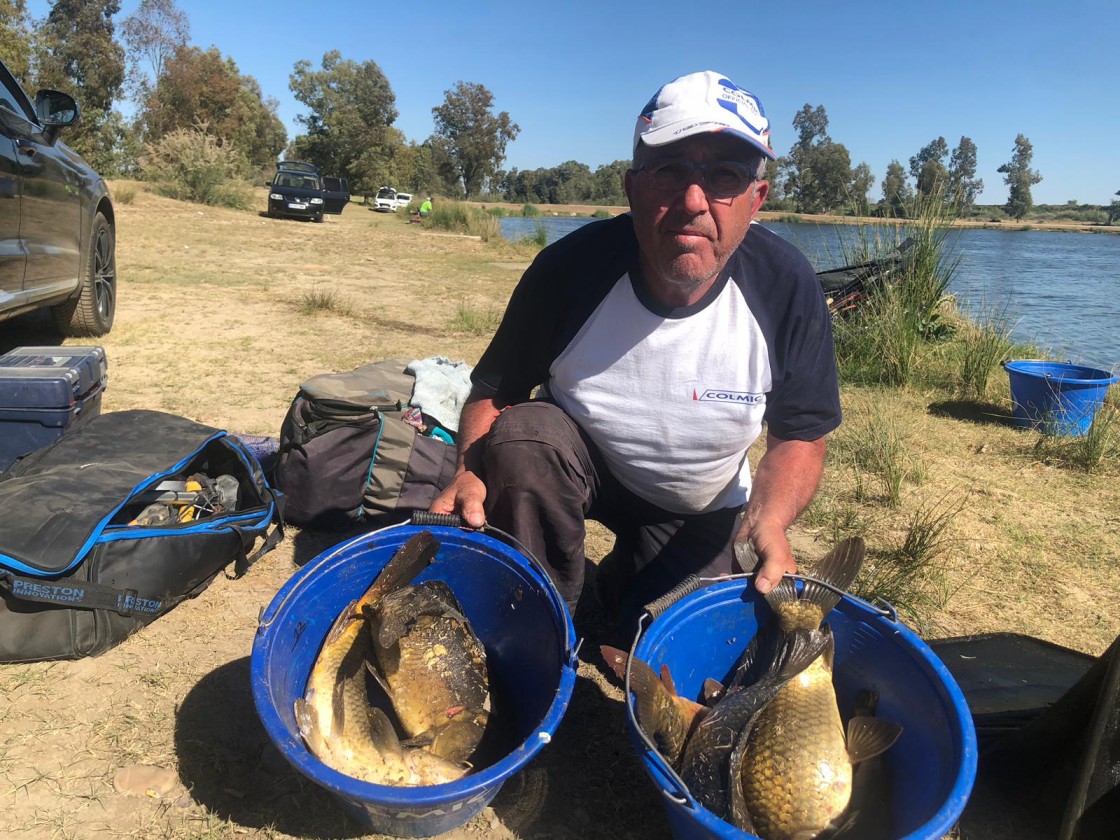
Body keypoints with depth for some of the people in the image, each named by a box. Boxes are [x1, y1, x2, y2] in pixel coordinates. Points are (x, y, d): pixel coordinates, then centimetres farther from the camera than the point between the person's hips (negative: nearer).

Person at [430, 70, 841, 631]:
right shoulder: (570, 268, -25)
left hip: (700, 514, 1)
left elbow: (800, 437, -10)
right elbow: (491, 392, -13)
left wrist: (768, 520, -31)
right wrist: (471, 472, -34)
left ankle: (623, 581, 25)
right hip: (580, 462, 0)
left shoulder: (787, 288, -22)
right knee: (521, 435, -32)